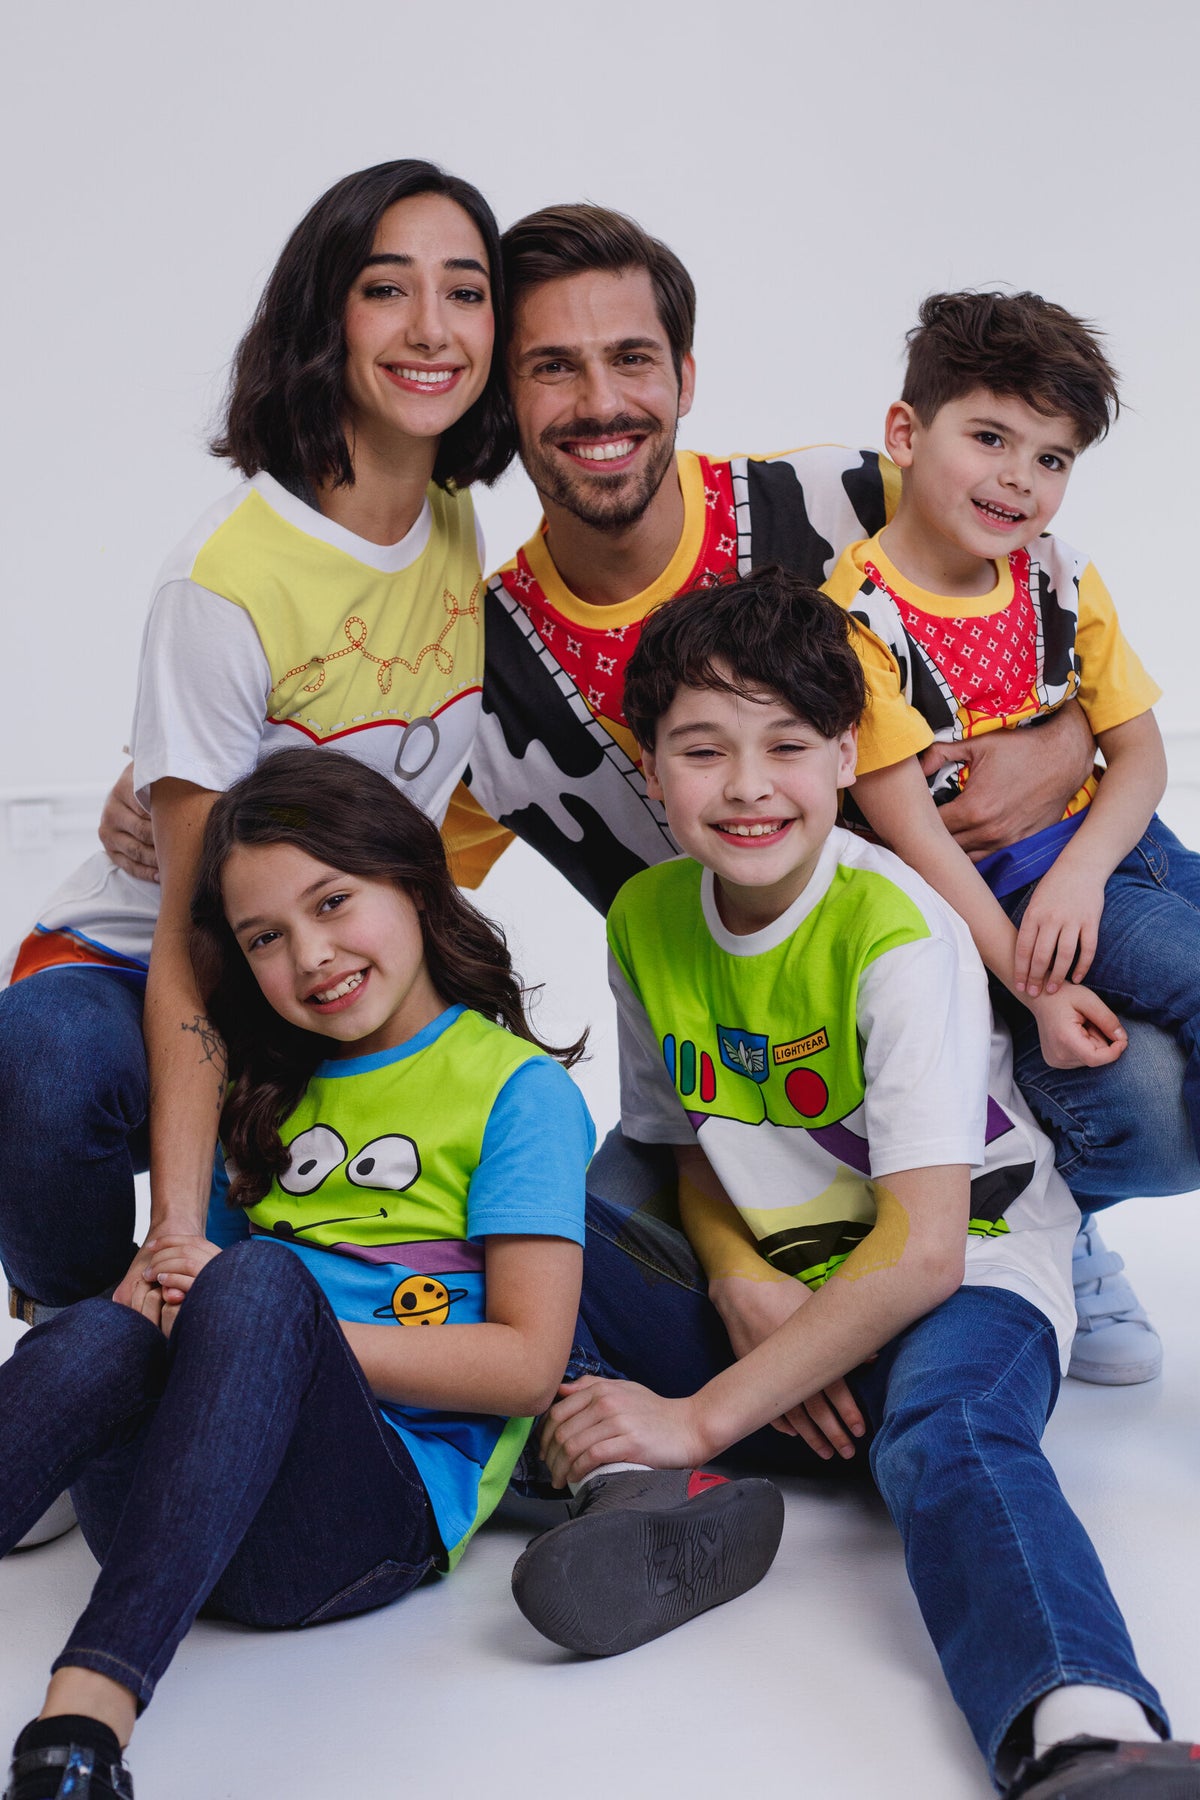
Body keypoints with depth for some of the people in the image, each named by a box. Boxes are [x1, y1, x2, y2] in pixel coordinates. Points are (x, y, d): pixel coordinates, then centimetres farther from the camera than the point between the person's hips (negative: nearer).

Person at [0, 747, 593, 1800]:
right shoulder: (269, 1089, 24)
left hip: (387, 1505, -4)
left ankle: (87, 1711, -50)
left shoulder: (517, 1089, 6)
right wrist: (157, 1296, -4)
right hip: (170, 1523, 4)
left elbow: (527, 1363, -3)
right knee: (97, 1332, -29)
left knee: (261, 1283, -33)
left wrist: (262, 1319, -9)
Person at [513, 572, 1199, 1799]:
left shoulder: (896, 932, -19)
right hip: (771, 1292, 6)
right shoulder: (646, 920, 0)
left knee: (946, 1435, -39)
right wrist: (742, 1283, -10)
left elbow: (922, 1249, -25)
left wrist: (700, 1417, -27)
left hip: (966, 1267, -6)